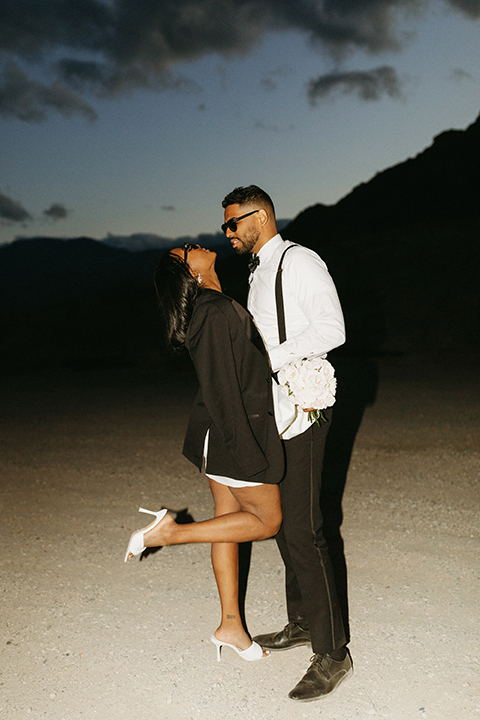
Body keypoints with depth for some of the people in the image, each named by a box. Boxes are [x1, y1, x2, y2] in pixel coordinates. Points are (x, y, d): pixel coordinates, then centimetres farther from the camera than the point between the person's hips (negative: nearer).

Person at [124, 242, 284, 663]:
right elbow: (221, 388, -23)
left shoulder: (217, 308, 9)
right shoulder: (216, 313, -21)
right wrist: (246, 451, -21)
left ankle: (231, 626, 27)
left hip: (221, 433, 9)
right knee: (267, 521, 6)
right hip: (236, 434, -9)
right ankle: (170, 532, 5)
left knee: (230, 519, 14)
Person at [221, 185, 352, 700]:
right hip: (272, 413, 9)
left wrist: (269, 359, -20)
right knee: (283, 523, 15)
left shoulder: (299, 261, -9)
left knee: (302, 530, -8)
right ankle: (301, 623, 30)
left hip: (300, 412, -9)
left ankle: (331, 652, 4)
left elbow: (331, 329, -19)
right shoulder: (258, 271, 19)